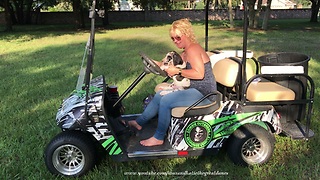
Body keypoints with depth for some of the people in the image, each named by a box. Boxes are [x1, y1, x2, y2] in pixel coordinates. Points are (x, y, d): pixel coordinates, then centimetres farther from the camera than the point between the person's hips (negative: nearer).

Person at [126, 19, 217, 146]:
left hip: (203, 93, -10)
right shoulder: (185, 53, 15)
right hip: (195, 90, 10)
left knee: (165, 101, -20)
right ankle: (139, 123, 18)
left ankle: (159, 138, -6)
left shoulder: (192, 49, -16)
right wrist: (161, 65, 6)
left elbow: (199, 74, -26)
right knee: (159, 95, 8)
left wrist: (178, 71, -20)